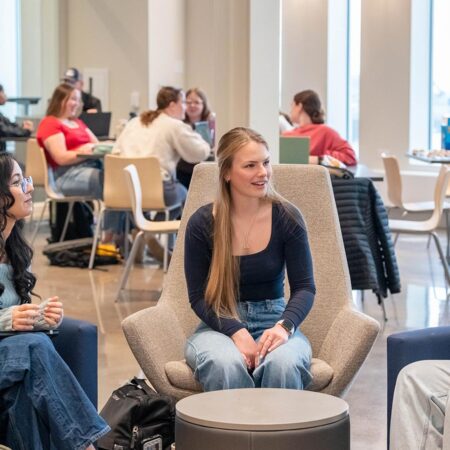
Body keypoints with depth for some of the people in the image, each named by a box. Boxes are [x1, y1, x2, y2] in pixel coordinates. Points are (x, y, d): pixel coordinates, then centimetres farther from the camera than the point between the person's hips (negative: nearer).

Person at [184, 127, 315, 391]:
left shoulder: (287, 217, -2)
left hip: (273, 322, 1)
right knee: (227, 365, -36)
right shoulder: (202, 223, -4)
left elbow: (304, 287, -1)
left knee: (283, 364, -35)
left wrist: (284, 326, -21)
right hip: (219, 325, -1)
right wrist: (237, 333, -19)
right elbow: (199, 297, -2)